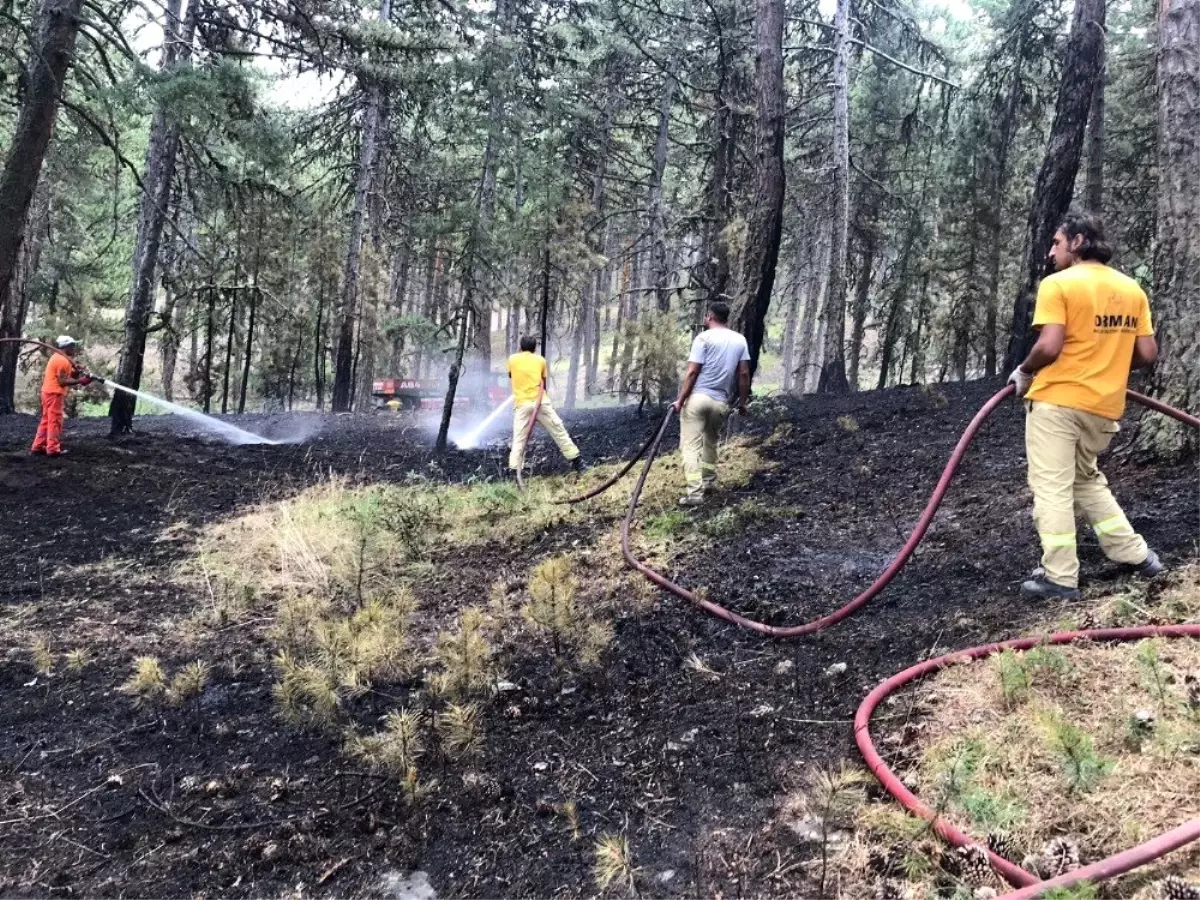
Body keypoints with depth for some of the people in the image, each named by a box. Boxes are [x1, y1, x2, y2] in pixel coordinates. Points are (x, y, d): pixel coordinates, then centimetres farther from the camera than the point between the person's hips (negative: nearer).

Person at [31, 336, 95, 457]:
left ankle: (38, 446, 18)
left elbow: (66, 374, 12)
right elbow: (62, 381, -21)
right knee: (55, 421, -6)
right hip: (55, 393, -10)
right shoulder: (63, 361, -17)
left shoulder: (57, 356, 15)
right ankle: (53, 449, -5)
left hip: (48, 392, 10)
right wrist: (80, 381, -21)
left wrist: (78, 374, -1)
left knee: (46, 420, 14)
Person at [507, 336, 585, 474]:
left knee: (519, 439, 0)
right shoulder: (540, 360, 10)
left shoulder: (512, 359, 10)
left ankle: (514, 469, -9)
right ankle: (575, 458, 10)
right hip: (540, 401, 0)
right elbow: (543, 383, 12)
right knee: (558, 430, 8)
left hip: (522, 403, 0)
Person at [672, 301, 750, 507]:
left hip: (697, 397, -5)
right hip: (721, 402, 5)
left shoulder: (704, 338, -4)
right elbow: (744, 374, 7)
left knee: (690, 445, -5)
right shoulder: (740, 340, 10)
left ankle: (695, 492, -14)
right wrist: (742, 402, 15)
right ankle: (709, 482, 32)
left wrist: (680, 400, -7)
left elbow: (692, 372, -10)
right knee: (710, 442, 25)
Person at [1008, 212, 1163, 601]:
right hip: (1104, 406, 7)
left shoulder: (1058, 284, -10)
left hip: (1057, 401, -7)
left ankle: (1060, 578, 2)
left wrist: (1024, 372, -3)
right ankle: (1136, 555, 26)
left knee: (1052, 487, -1)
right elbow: (1147, 353, 8)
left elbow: (1049, 346, -20)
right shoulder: (1132, 289, 10)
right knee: (1086, 480, 24)